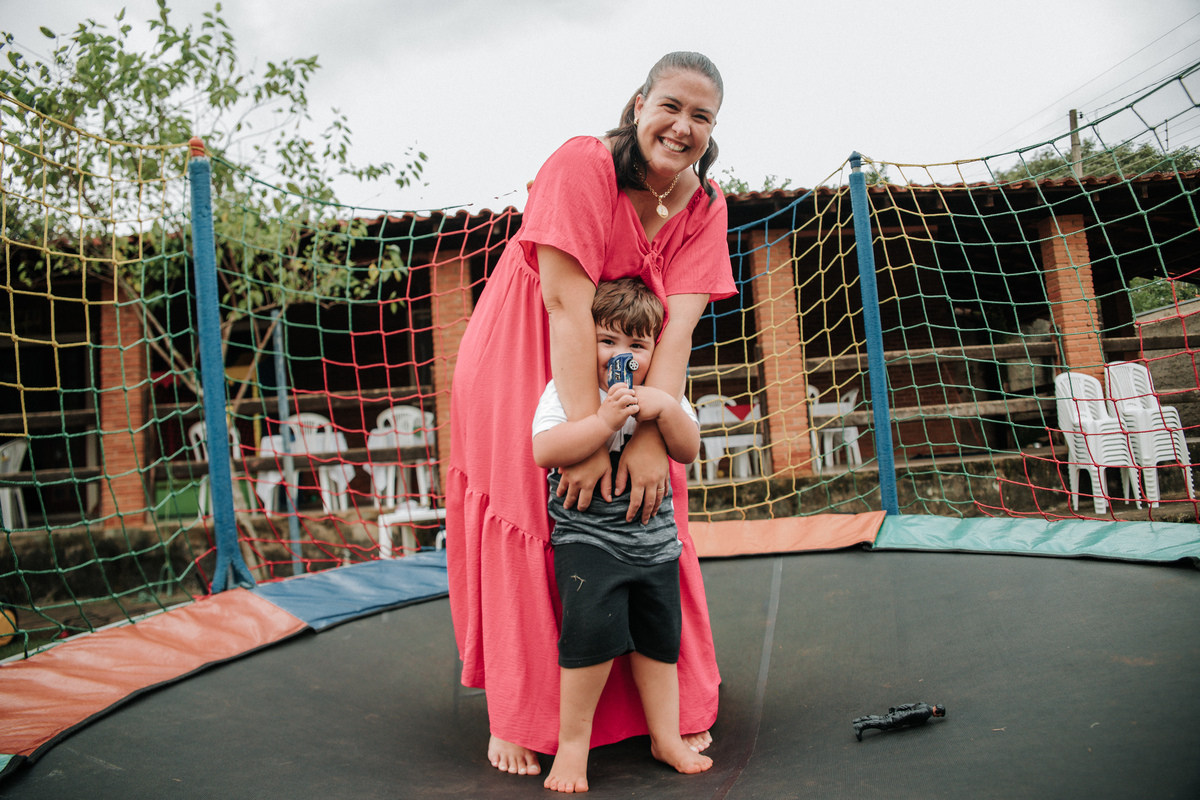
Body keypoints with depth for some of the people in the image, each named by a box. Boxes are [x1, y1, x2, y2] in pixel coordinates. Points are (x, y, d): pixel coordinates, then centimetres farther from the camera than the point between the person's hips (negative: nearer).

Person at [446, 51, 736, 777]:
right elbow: (567, 302, -29)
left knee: (650, 514, 2)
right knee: (525, 523, -4)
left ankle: (677, 707, 19)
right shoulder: (582, 166, -23)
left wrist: (650, 438, -29)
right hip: (524, 364, -4)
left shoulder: (706, 205, -8)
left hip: (623, 372, 4)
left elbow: (679, 323, -18)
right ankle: (519, 719, 12)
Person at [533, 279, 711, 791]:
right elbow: (544, 451, -20)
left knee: (659, 637, 11)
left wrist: (666, 408, -19)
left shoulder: (661, 395, 8)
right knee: (595, 628, -19)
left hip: (654, 538, 5)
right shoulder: (565, 391, -6)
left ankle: (666, 737, 28)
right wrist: (605, 420, -27)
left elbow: (688, 452, -2)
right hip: (587, 538, -5)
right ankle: (572, 741, -1)